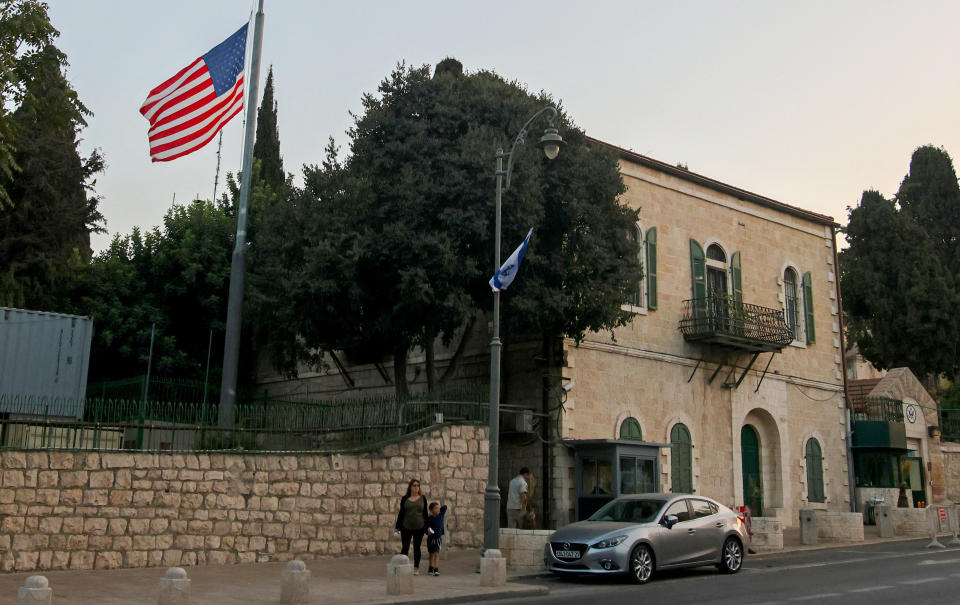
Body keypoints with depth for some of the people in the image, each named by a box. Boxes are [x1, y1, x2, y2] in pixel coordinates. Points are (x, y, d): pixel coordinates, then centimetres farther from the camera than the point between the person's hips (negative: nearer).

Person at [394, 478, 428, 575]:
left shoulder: (422, 498, 4)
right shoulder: (404, 499, 2)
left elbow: (425, 513, 7)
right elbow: (401, 513, 5)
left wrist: (426, 527, 2)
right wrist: (397, 527, 4)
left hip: (419, 528, 1)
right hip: (406, 528, 0)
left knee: (417, 548, 6)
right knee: (405, 548, 0)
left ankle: (416, 568, 16)